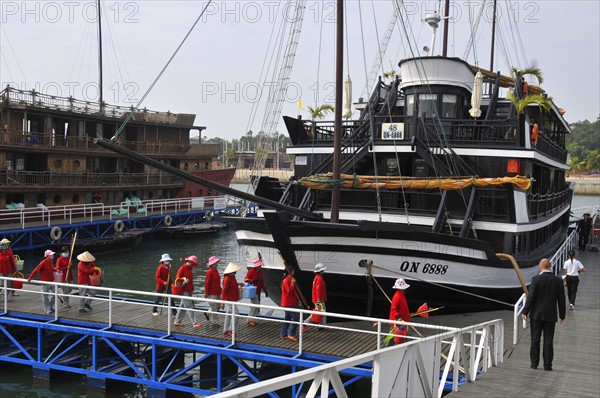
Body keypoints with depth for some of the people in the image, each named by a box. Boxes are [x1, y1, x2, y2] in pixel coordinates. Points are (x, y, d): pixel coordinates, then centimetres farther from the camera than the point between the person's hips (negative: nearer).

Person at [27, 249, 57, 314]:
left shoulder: (51, 261, 5)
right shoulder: (43, 263, -18)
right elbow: (36, 270, -19)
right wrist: (30, 278, -19)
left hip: (52, 281, 7)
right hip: (45, 282, -7)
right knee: (45, 296, 4)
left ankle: (50, 306, 27)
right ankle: (47, 309, 13)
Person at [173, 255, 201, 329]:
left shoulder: (189, 269, 14)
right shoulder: (182, 268, -12)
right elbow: (177, 278, -15)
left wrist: (192, 289, 23)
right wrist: (183, 278, -32)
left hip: (189, 291, 9)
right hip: (184, 291, -9)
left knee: (182, 306, 15)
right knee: (189, 307, -10)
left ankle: (177, 321, 23)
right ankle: (194, 323, -12)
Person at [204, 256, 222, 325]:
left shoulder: (215, 271, 11)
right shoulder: (210, 272, -16)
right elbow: (207, 283, -16)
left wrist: (220, 290, 22)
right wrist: (207, 293, -16)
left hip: (217, 293, 9)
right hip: (212, 293, -9)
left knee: (218, 306, 15)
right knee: (214, 307, -1)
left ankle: (208, 314, 33)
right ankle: (214, 322, 8)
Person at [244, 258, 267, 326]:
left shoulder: (260, 272, 12)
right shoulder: (251, 271, -11)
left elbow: (262, 282, 19)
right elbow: (245, 279, -14)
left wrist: (265, 291, 17)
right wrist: (253, 280, -29)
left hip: (258, 292, 8)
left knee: (256, 307, 9)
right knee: (256, 305, -15)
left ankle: (250, 319, 20)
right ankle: (250, 320, -6)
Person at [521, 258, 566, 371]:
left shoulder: (536, 279, -10)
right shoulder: (558, 281, -1)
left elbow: (531, 297, -12)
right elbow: (561, 300, 4)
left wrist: (525, 312, -7)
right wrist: (562, 315, 13)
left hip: (537, 314, -2)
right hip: (551, 315, 2)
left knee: (535, 340, 6)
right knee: (548, 341, 6)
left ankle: (534, 363, 8)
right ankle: (547, 365, 6)